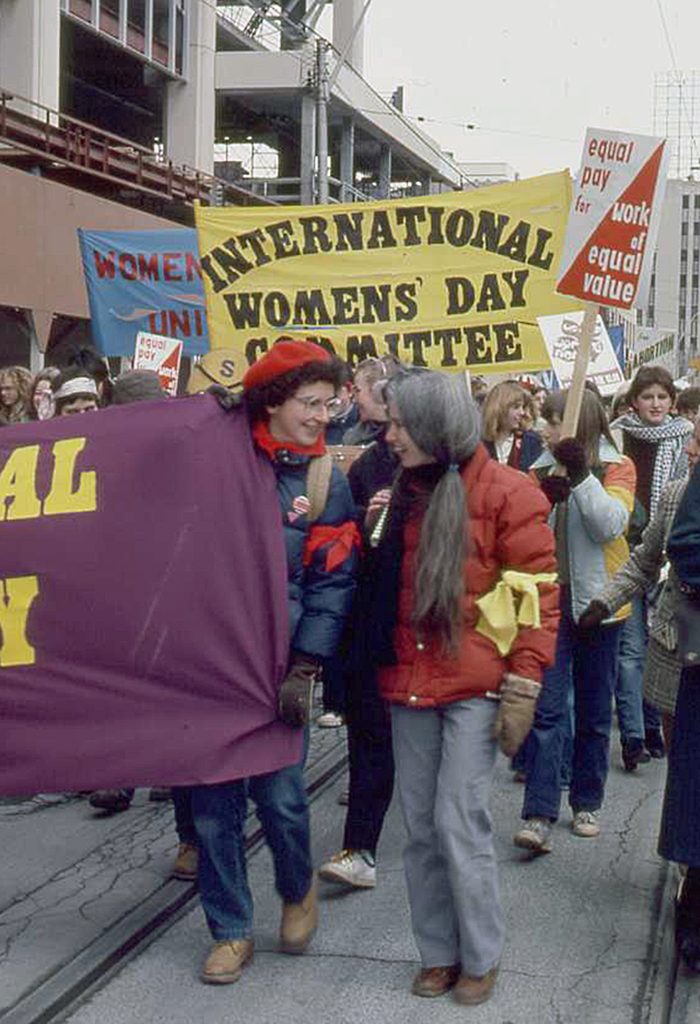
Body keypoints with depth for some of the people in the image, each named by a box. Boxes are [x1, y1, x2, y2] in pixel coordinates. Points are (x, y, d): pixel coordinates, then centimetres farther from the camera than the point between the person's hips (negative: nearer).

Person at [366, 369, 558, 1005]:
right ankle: (438, 953, 22)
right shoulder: (404, 494, 11)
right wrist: (381, 668, 14)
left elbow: (536, 597, -10)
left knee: (459, 823, -5)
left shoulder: (505, 494, -9)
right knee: (420, 827, 8)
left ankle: (482, 958, 13)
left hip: (474, 688, -6)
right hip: (409, 687, 6)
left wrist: (522, 690, -13)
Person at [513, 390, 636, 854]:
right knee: (547, 708, -7)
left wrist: (580, 475, -24)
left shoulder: (616, 468, -1)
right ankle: (539, 816, -10)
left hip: (595, 601, -1)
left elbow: (611, 525, -16)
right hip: (549, 598, 1)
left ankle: (587, 803, 25)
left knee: (594, 711, 11)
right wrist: (542, 497, -16)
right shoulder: (543, 469, 7)